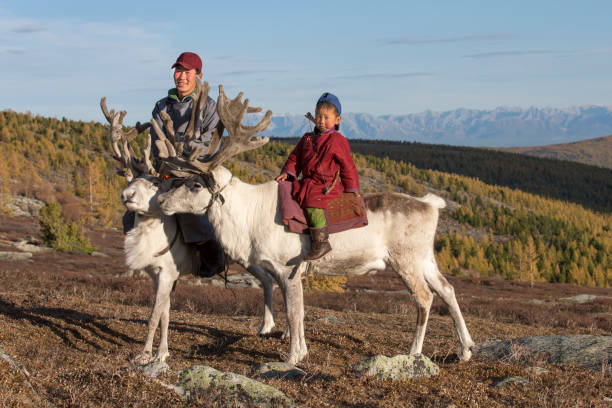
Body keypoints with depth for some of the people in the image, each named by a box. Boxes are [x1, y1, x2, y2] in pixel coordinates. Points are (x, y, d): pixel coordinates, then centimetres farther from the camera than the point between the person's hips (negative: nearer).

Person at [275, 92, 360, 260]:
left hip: (327, 185, -8)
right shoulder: (307, 139, 15)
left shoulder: (338, 141, -3)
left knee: (313, 202, -32)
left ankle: (321, 242, -32)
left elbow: (347, 165, 1)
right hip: (307, 182, 8)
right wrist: (287, 172, 3)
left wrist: (352, 188, 2)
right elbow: (295, 157, 20)